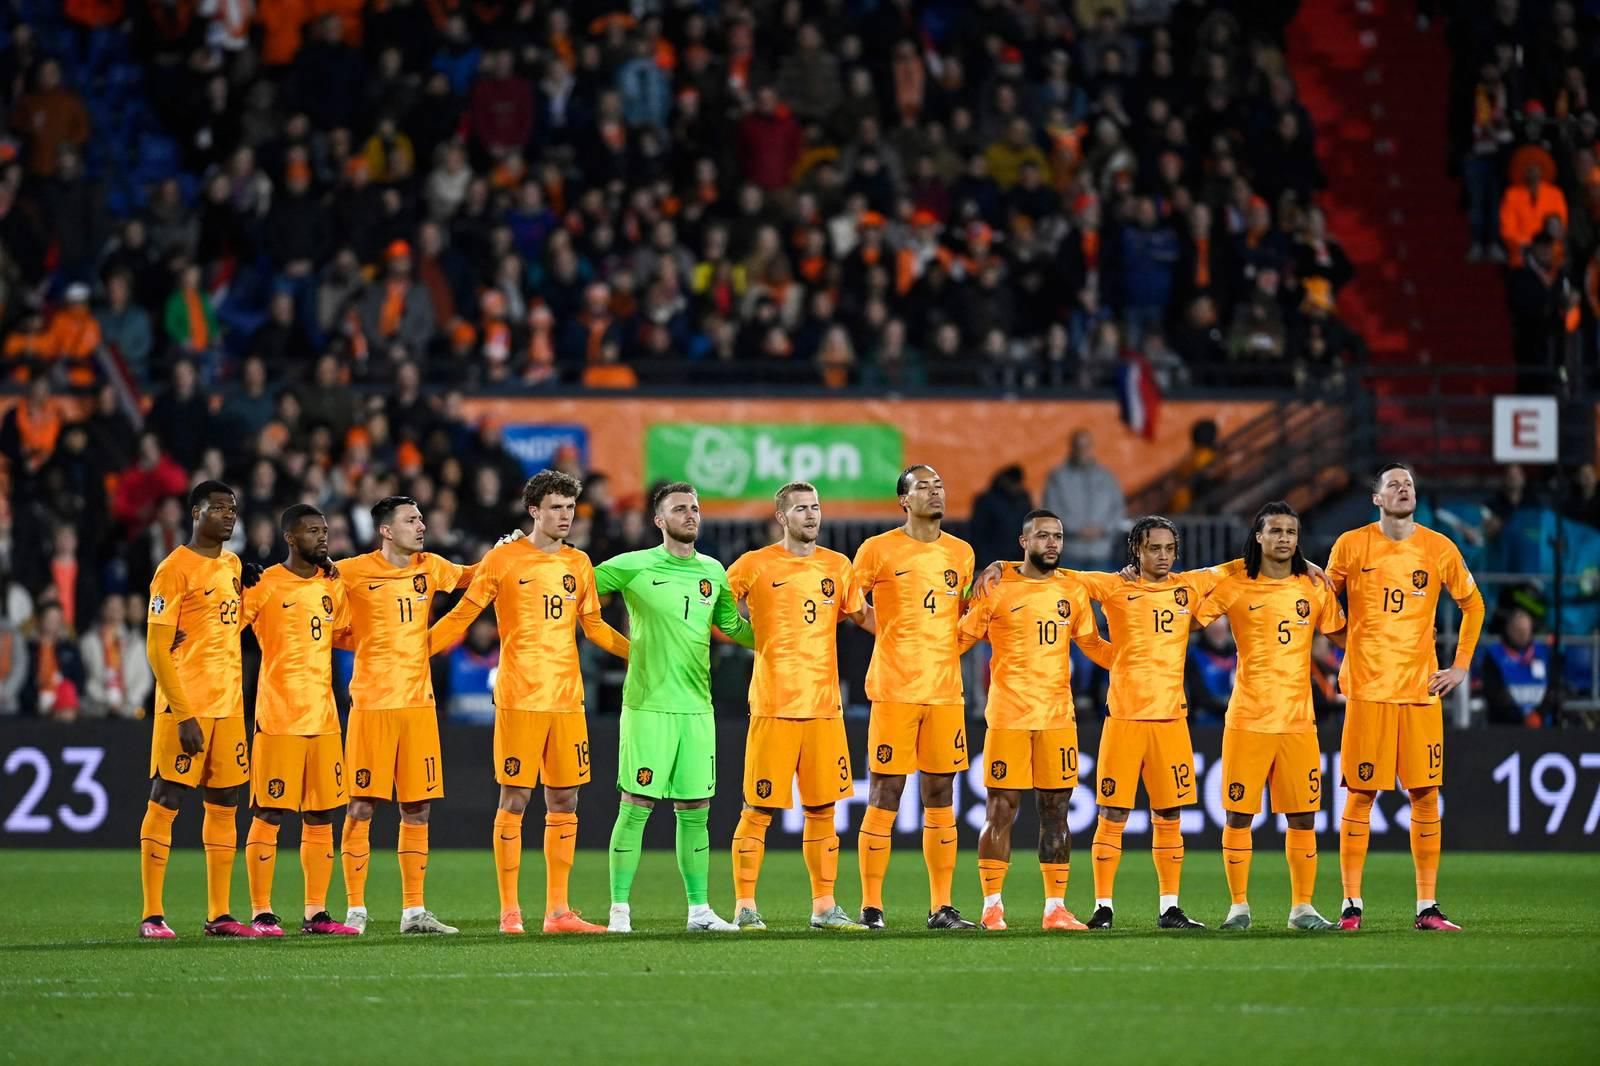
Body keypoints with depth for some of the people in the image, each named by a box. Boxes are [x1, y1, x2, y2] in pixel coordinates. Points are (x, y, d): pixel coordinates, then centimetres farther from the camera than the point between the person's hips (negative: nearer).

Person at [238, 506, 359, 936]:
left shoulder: (333, 585, 12)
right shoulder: (266, 585, -6)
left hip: (324, 718, 6)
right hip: (278, 718, -6)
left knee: (321, 816, 7)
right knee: (269, 815, -4)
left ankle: (316, 913, 12)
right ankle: (262, 913, 0)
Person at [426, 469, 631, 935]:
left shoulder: (578, 563, 12)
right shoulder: (502, 560, -2)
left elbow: (594, 626, 21)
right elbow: (461, 617, 2)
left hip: (567, 700, 5)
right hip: (519, 700, -5)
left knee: (564, 802, 5)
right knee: (514, 800, -3)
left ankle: (558, 910, 9)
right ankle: (509, 911, 0)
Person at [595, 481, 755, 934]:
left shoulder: (713, 571, 11)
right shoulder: (633, 567, -3)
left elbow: (732, 626, 25)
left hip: (697, 707, 5)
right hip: (648, 705, -5)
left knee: (695, 811, 7)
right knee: (635, 807, -4)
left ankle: (699, 909, 14)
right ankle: (620, 909, 0)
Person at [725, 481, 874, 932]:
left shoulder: (838, 567, 11)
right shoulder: (754, 565, -1)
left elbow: (861, 616, 23)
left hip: (825, 706, 4)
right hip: (773, 707, -4)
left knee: (822, 809, 7)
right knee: (758, 809, -3)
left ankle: (824, 906, 15)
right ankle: (745, 907, 2)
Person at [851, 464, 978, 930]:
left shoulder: (961, 553, 13)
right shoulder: (878, 550, -2)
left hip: (946, 691, 5)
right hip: (894, 690, -5)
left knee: (941, 800, 6)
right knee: (883, 798, -4)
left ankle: (941, 907, 10)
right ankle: (871, 906, 1)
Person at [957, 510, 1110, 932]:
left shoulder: (1073, 591, 10)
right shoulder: (997, 588, -1)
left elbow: (1092, 645, 19)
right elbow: (961, 638, 2)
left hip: (1058, 717, 4)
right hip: (1008, 717, -4)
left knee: (1056, 811, 4)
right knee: (1001, 810, -3)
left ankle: (1056, 908, 9)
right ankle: (992, 906, 4)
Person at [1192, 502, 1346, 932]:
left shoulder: (1315, 589, 7)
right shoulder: (1234, 587, 0)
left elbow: (1342, 634, 19)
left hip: (1298, 720, 2)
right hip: (1247, 719, -2)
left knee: (1303, 816, 2)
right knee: (1238, 815, 0)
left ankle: (1302, 907, 10)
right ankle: (1239, 905, 10)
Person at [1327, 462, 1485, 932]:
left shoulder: (1439, 550, 5)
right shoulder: (1352, 545, 1)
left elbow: (1473, 604, 17)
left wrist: (1461, 665, 10)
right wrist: (1341, 654, 2)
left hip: (1421, 690, 2)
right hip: (1368, 689, -2)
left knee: (1425, 795, 0)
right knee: (1361, 795, -2)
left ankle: (1427, 907, 5)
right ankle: (1352, 903, 3)